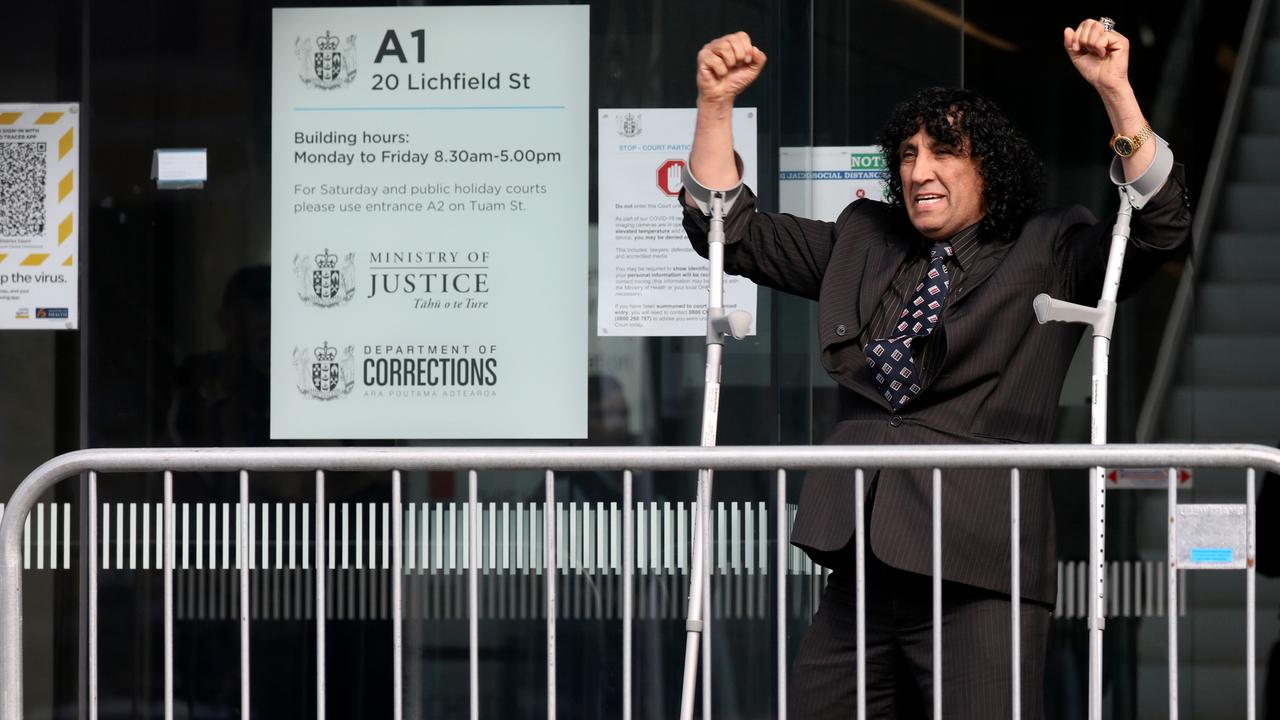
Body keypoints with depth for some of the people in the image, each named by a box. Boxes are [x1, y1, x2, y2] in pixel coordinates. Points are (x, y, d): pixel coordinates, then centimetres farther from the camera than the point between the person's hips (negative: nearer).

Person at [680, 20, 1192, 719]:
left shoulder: (1048, 255, 7)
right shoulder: (860, 244, 20)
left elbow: (1159, 228, -7)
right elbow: (729, 229, 20)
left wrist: (1116, 91, -17)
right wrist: (716, 103, 7)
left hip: (979, 573, -5)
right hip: (862, 568, 5)